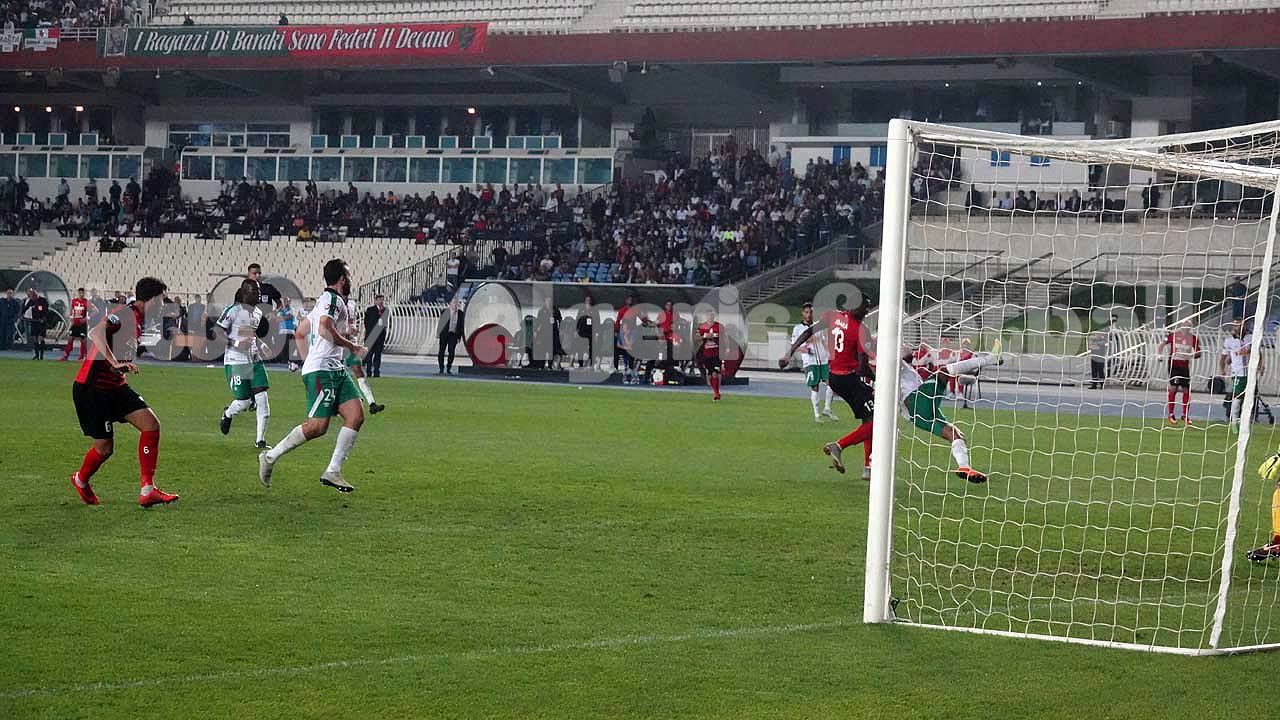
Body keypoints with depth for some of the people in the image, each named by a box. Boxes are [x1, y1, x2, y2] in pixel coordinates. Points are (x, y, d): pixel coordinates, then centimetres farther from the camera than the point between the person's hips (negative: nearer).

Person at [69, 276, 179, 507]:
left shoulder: (138, 318, 10)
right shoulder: (124, 313, -18)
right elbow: (96, 333, -36)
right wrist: (115, 363, -43)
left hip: (115, 386, 9)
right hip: (91, 387, -9)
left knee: (150, 423, -9)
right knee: (105, 447, -1)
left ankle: (147, 490, -9)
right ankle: (81, 480, 32)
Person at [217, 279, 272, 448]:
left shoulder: (258, 312, 12)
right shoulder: (232, 310, -11)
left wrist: (260, 345, 12)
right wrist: (236, 343, -23)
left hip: (255, 361, 6)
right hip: (236, 362, -6)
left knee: (262, 399, -6)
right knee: (244, 402, -3)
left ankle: (260, 440, 1)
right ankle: (227, 414, 34)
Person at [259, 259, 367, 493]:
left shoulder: (325, 300, 23)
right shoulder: (333, 299, -8)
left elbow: (299, 333, 27)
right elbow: (325, 329, -25)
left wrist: (308, 362, 26)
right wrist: (351, 345, -12)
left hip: (336, 370, 10)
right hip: (322, 370, -10)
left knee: (356, 415, -3)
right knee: (317, 426, -14)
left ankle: (333, 471, -4)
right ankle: (271, 457, -1)